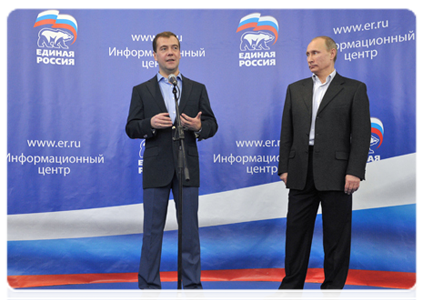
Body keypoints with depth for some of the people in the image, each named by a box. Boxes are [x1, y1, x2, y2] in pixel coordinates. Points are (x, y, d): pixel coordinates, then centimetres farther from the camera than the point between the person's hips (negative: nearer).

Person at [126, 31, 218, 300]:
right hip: (156, 169, -1)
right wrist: (151, 124, -17)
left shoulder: (197, 89, 10)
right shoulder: (141, 91, 7)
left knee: (190, 230, 4)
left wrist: (199, 127, -15)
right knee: (153, 230, 4)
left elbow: (212, 124, 7)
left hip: (187, 168, 1)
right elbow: (131, 129, 2)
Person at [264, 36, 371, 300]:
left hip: (336, 173, -3)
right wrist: (284, 168, 5)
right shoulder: (296, 89, 13)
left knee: (336, 234, 3)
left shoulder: (354, 89, 2)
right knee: (296, 230, 7)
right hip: (301, 173, 4)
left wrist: (355, 172, -12)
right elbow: (287, 132, 12)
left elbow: (361, 134, -4)